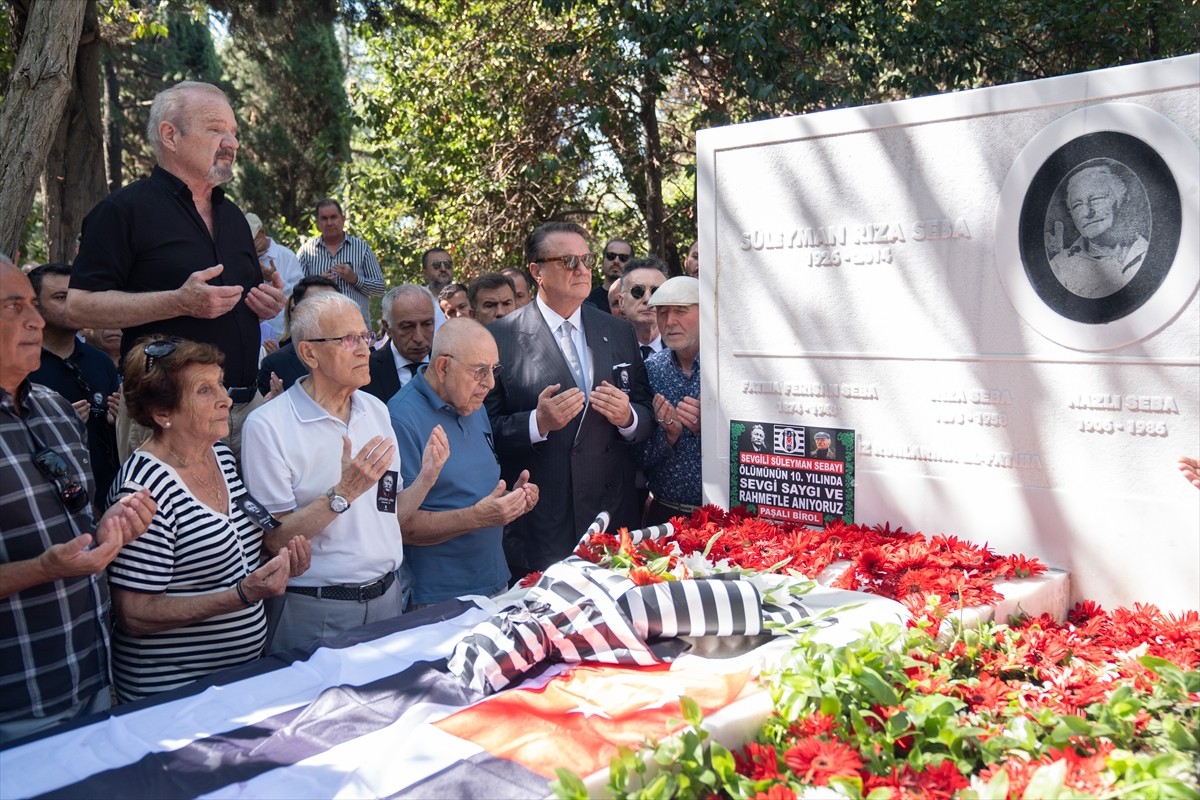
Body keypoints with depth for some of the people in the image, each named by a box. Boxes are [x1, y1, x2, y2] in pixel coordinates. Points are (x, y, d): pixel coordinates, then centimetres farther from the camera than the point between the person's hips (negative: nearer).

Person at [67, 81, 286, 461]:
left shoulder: (233, 215, 19)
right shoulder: (125, 209, -4)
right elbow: (80, 306, -11)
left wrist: (270, 303, 4)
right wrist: (181, 302, -20)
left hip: (246, 405, 6)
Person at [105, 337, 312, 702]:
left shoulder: (222, 454, 2)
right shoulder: (145, 490, -22)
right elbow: (133, 616, -21)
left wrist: (279, 561, -3)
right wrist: (244, 594, -28)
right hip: (175, 691, -8)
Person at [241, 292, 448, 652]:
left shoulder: (376, 410, 7)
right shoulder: (267, 426, -13)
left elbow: (389, 515, 11)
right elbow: (275, 538, -15)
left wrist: (426, 477, -6)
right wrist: (344, 493, -25)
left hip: (387, 596, 6)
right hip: (317, 611, -5)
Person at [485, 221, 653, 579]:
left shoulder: (619, 333, 10)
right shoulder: (500, 337, -4)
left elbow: (647, 418, 11)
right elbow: (486, 428, -5)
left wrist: (628, 417, -11)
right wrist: (538, 422, -22)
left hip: (614, 513, 4)